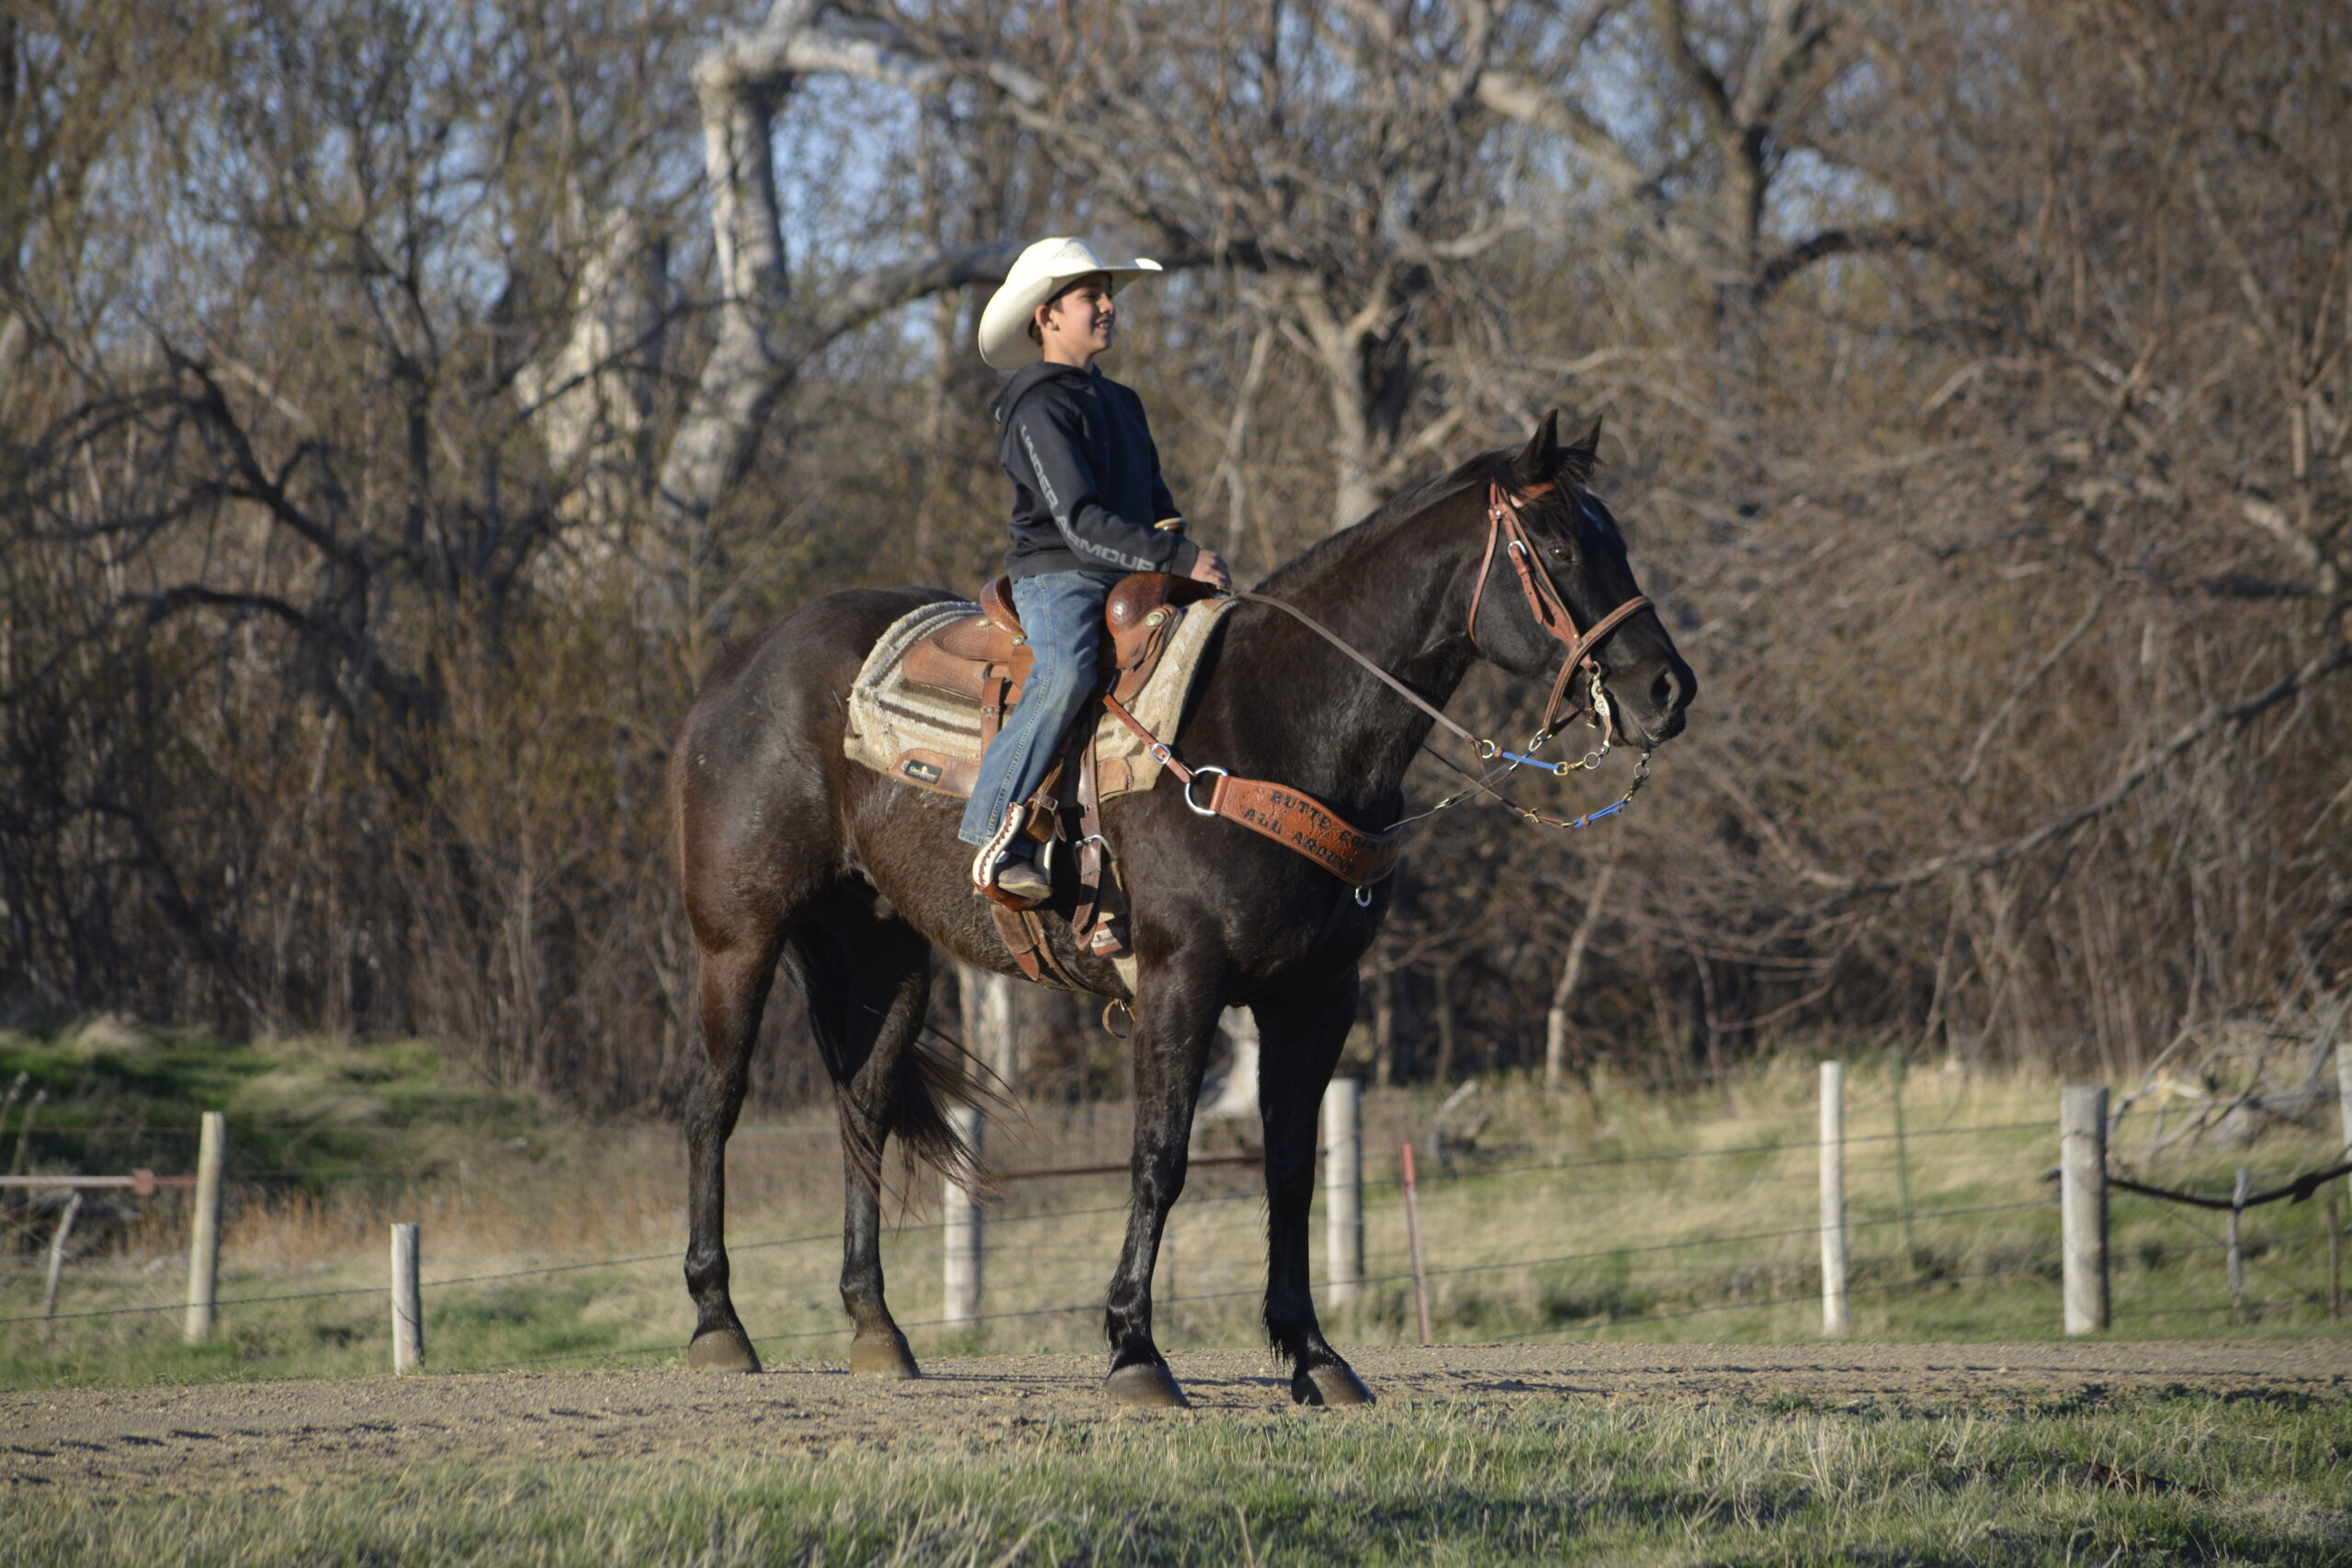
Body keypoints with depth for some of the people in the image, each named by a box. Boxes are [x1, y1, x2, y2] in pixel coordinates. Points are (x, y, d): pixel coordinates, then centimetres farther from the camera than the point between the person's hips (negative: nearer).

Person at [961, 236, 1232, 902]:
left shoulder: (1120, 403, 20)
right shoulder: (1038, 408, -9)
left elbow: (1153, 493, 29)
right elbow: (1079, 522, -18)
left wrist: (1169, 526, 2)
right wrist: (1180, 561, -22)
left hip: (1132, 583, 8)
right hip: (1057, 577, -8)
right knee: (1067, 676, -35)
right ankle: (994, 834, -32)